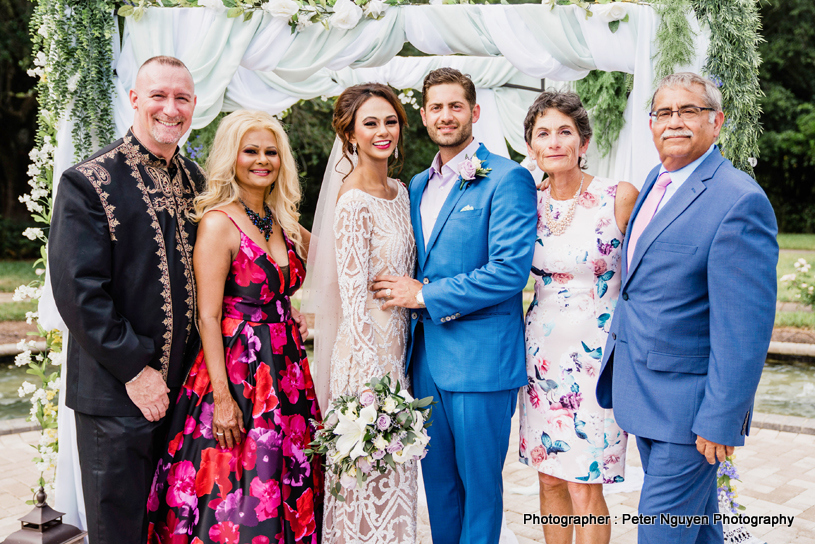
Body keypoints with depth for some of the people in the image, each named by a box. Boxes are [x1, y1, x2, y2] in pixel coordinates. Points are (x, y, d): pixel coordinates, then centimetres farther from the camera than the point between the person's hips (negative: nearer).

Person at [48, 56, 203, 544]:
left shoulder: (196, 181, 9)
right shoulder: (88, 183, -11)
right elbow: (78, 292, -16)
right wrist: (134, 371, -16)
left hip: (185, 388, 6)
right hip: (116, 394, -5)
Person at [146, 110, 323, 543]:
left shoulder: (283, 223, 9)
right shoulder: (219, 222, -10)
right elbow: (208, 318, -14)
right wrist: (222, 398, -18)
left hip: (286, 372, 7)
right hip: (236, 372, -7)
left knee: (291, 495, 14)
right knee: (236, 505, 1)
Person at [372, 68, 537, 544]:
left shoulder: (508, 178, -9)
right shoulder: (418, 186, 15)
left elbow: (511, 270, -18)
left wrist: (426, 296, -13)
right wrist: (407, 293, 2)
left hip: (482, 358, -7)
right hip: (427, 354, 7)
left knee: (480, 482, 7)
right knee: (438, 480, 18)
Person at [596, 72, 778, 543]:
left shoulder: (739, 201, -19)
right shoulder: (657, 181, 9)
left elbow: (744, 327, -21)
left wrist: (722, 419, -20)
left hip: (689, 405, -8)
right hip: (646, 394, 8)